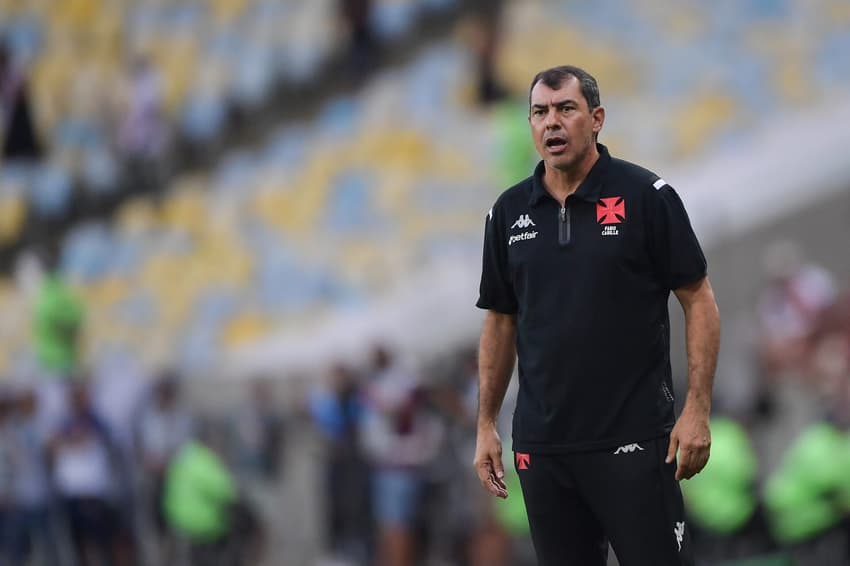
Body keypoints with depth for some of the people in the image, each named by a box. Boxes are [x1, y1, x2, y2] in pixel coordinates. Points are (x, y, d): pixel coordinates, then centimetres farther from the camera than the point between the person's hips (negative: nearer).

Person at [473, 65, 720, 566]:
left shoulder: (645, 195, -5)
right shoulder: (510, 212, 9)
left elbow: (699, 300, -4)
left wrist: (697, 410, -11)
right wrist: (486, 425, 11)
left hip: (633, 441, -5)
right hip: (542, 445, 5)